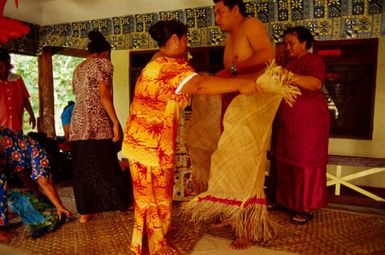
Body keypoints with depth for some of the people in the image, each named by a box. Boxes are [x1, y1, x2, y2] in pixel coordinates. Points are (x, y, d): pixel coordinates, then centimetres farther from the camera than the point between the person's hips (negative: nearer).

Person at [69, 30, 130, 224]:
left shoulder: (78, 68, 21)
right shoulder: (103, 63, -2)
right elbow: (104, 95, -14)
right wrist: (116, 123, -15)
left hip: (78, 123, 7)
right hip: (97, 124, -7)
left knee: (82, 168, 9)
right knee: (104, 166, 2)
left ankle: (84, 212, 16)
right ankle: (121, 203, 17)